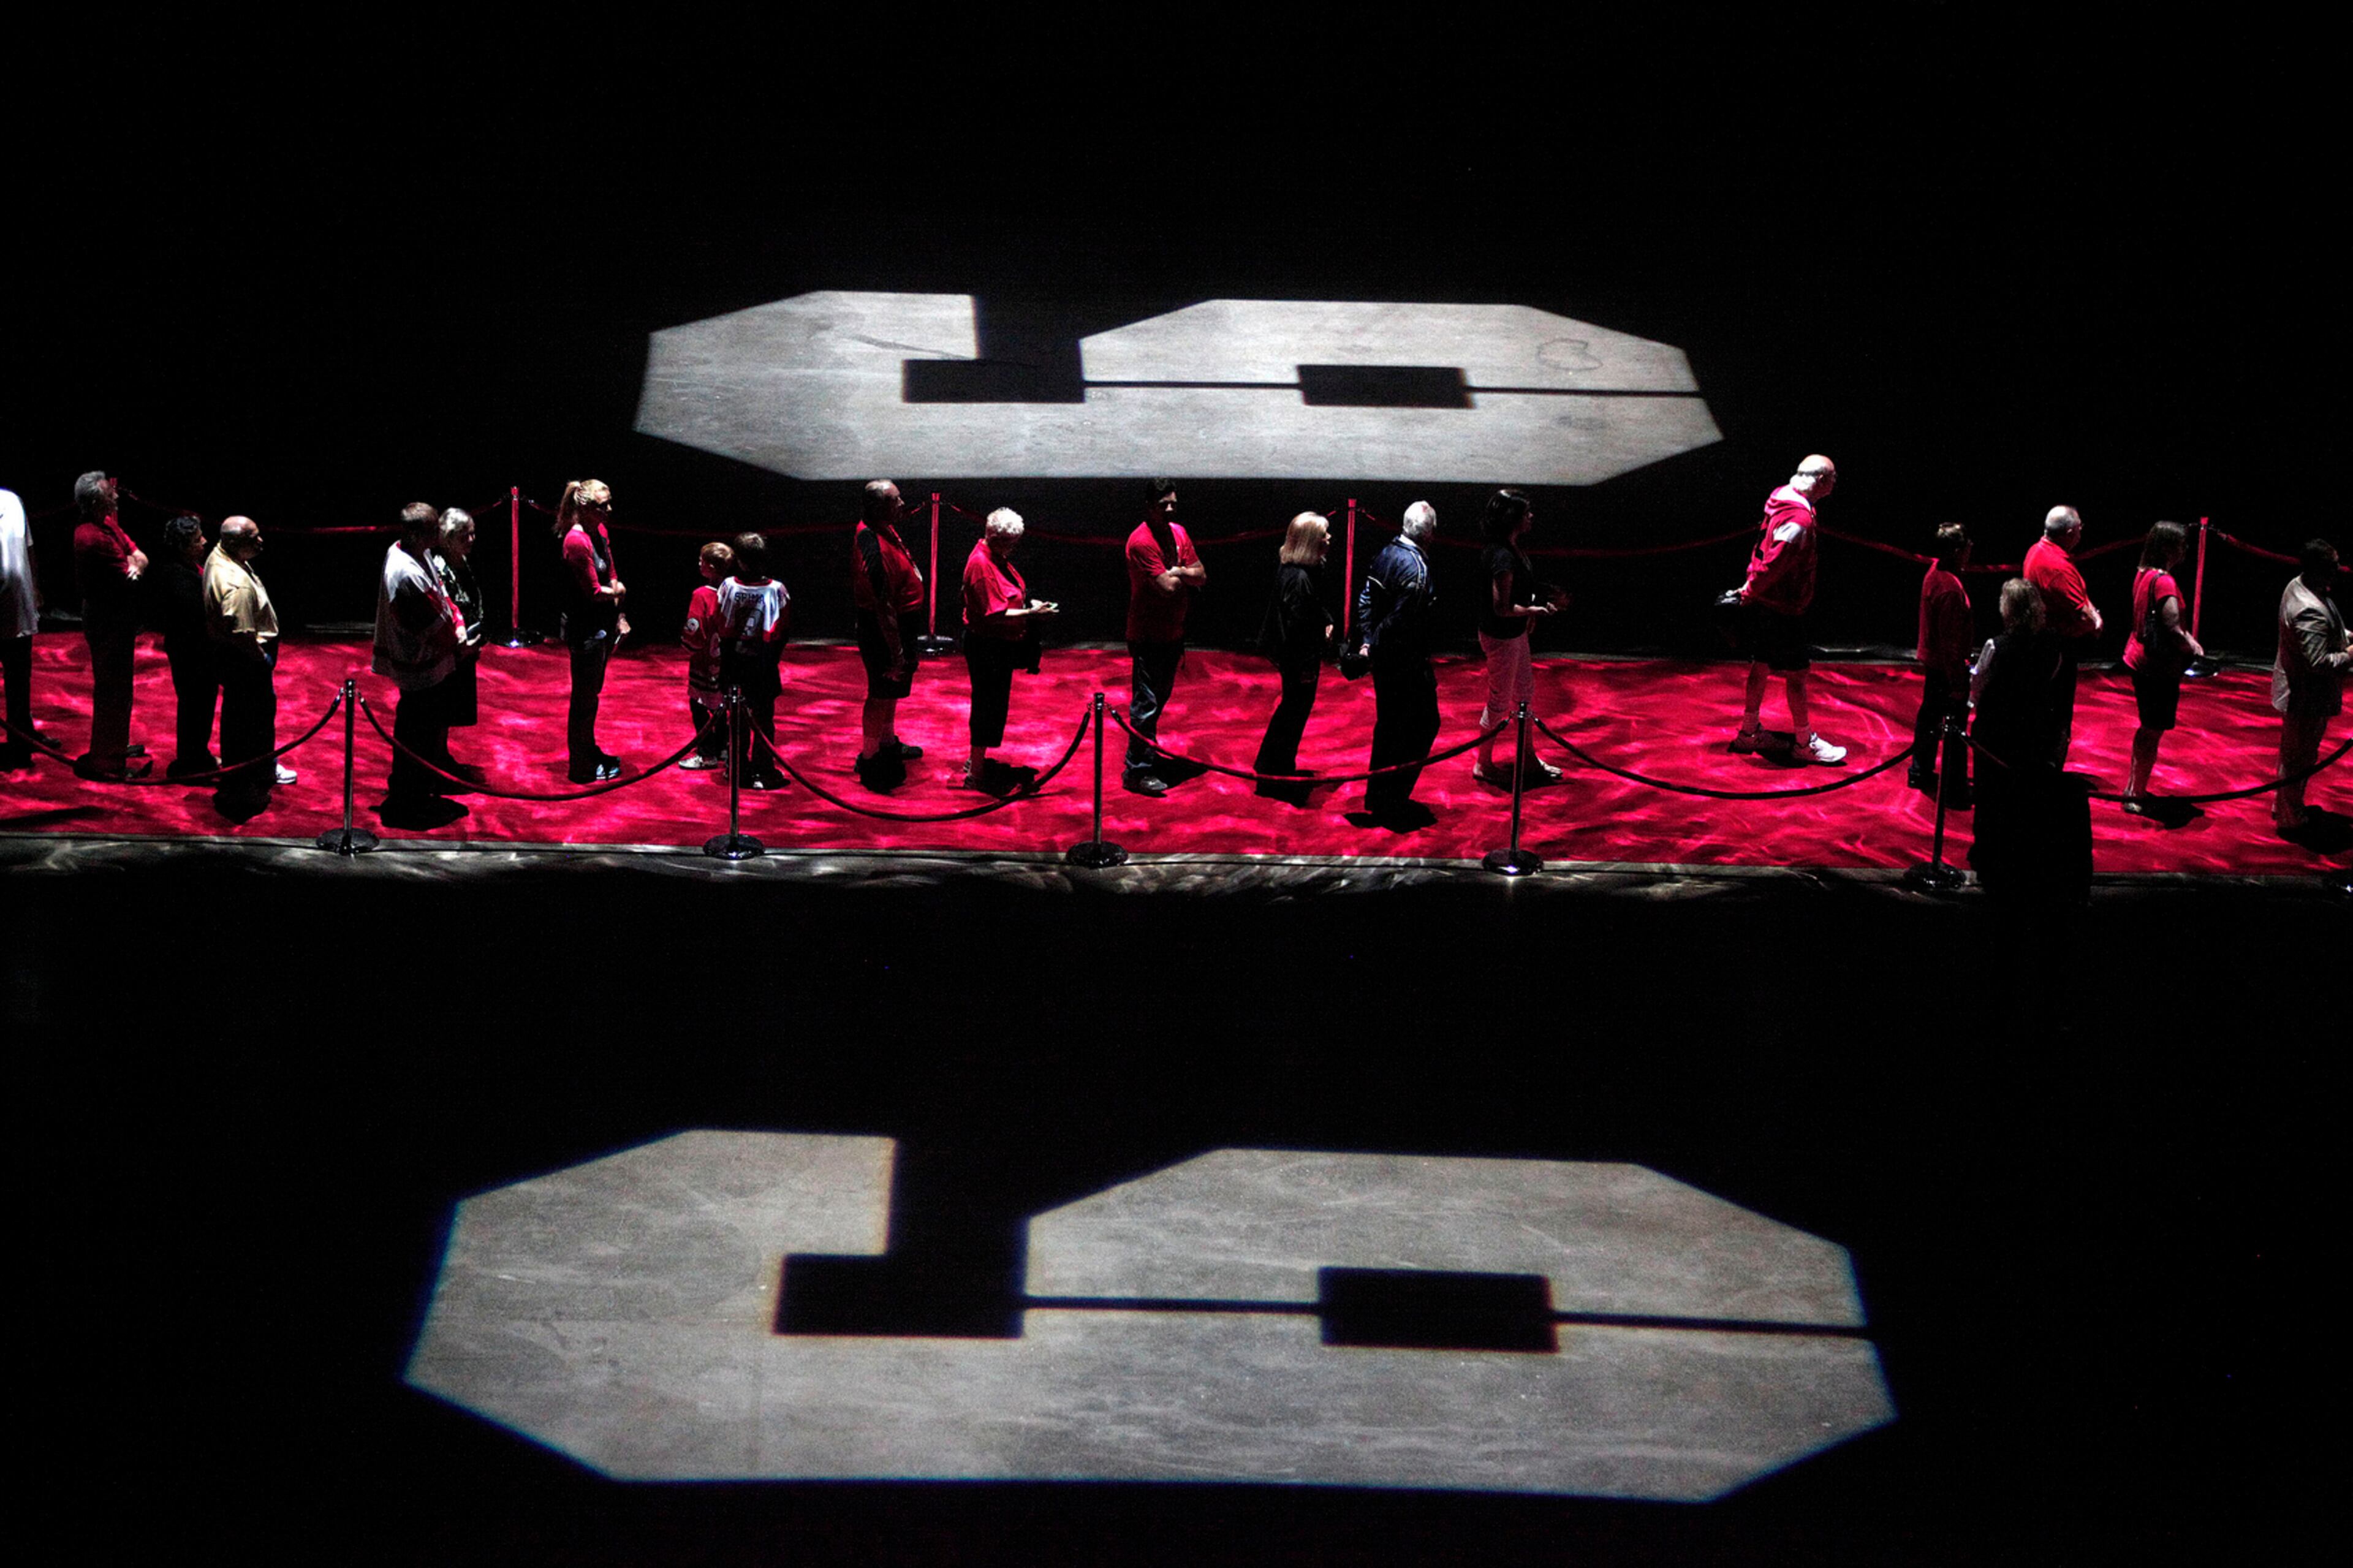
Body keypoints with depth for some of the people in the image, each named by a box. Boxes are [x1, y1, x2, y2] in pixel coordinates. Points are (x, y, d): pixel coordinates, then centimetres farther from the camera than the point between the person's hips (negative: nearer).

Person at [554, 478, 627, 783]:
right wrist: (619, 592, -1)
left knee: (592, 693, 21)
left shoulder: (601, 532, 5)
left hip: (602, 625, 9)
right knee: (584, 697, 2)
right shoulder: (577, 541, -23)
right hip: (585, 629, -9)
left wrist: (619, 618, 5)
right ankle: (581, 766, 12)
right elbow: (594, 592, -20)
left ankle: (590, 751, 35)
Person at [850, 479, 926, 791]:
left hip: (899, 623, 10)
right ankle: (869, 758, 16)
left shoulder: (870, 529, 0)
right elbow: (884, 607, -29)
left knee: (890, 691, 26)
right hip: (884, 631, -10)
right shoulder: (877, 549, -32)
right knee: (883, 693, 4)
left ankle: (888, 743, 44)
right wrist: (897, 653, -26)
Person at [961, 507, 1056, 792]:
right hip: (986, 646, -10)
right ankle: (977, 772, 2)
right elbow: (995, 613, -27)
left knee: (992, 703, 18)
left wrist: (1029, 603, 5)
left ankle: (977, 761, 31)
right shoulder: (981, 564, -23)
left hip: (1000, 645, 10)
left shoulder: (996, 557, 8)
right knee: (989, 705, -5)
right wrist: (1030, 614, -23)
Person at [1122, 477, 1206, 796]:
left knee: (1159, 698, 18)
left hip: (1172, 634, 9)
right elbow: (1167, 587, -25)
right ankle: (1137, 772, -4)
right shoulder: (1142, 541, -19)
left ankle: (1142, 759, 30)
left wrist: (1180, 572, -14)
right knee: (1146, 704, -7)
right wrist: (1185, 575, -5)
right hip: (1148, 635, -9)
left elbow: (1202, 577, 5)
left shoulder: (1178, 533, 8)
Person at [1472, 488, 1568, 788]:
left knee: (1526, 693, 21)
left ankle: (1527, 759, 35)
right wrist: (1539, 610, -19)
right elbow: (1502, 607, -28)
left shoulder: (1513, 549, 1)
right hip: (1500, 637, -10)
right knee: (1500, 701, 5)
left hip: (1515, 633, 10)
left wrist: (1549, 592, 6)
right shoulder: (1502, 558, -29)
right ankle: (1484, 765, 21)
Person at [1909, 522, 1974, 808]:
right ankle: (1956, 791, 3)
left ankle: (1921, 772, 35)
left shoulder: (1934, 574, 3)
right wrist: (1958, 684, -21)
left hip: (1931, 661, 10)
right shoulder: (1950, 589, -27)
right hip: (1946, 666, -10)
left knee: (1929, 715, 21)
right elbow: (1951, 641, -25)